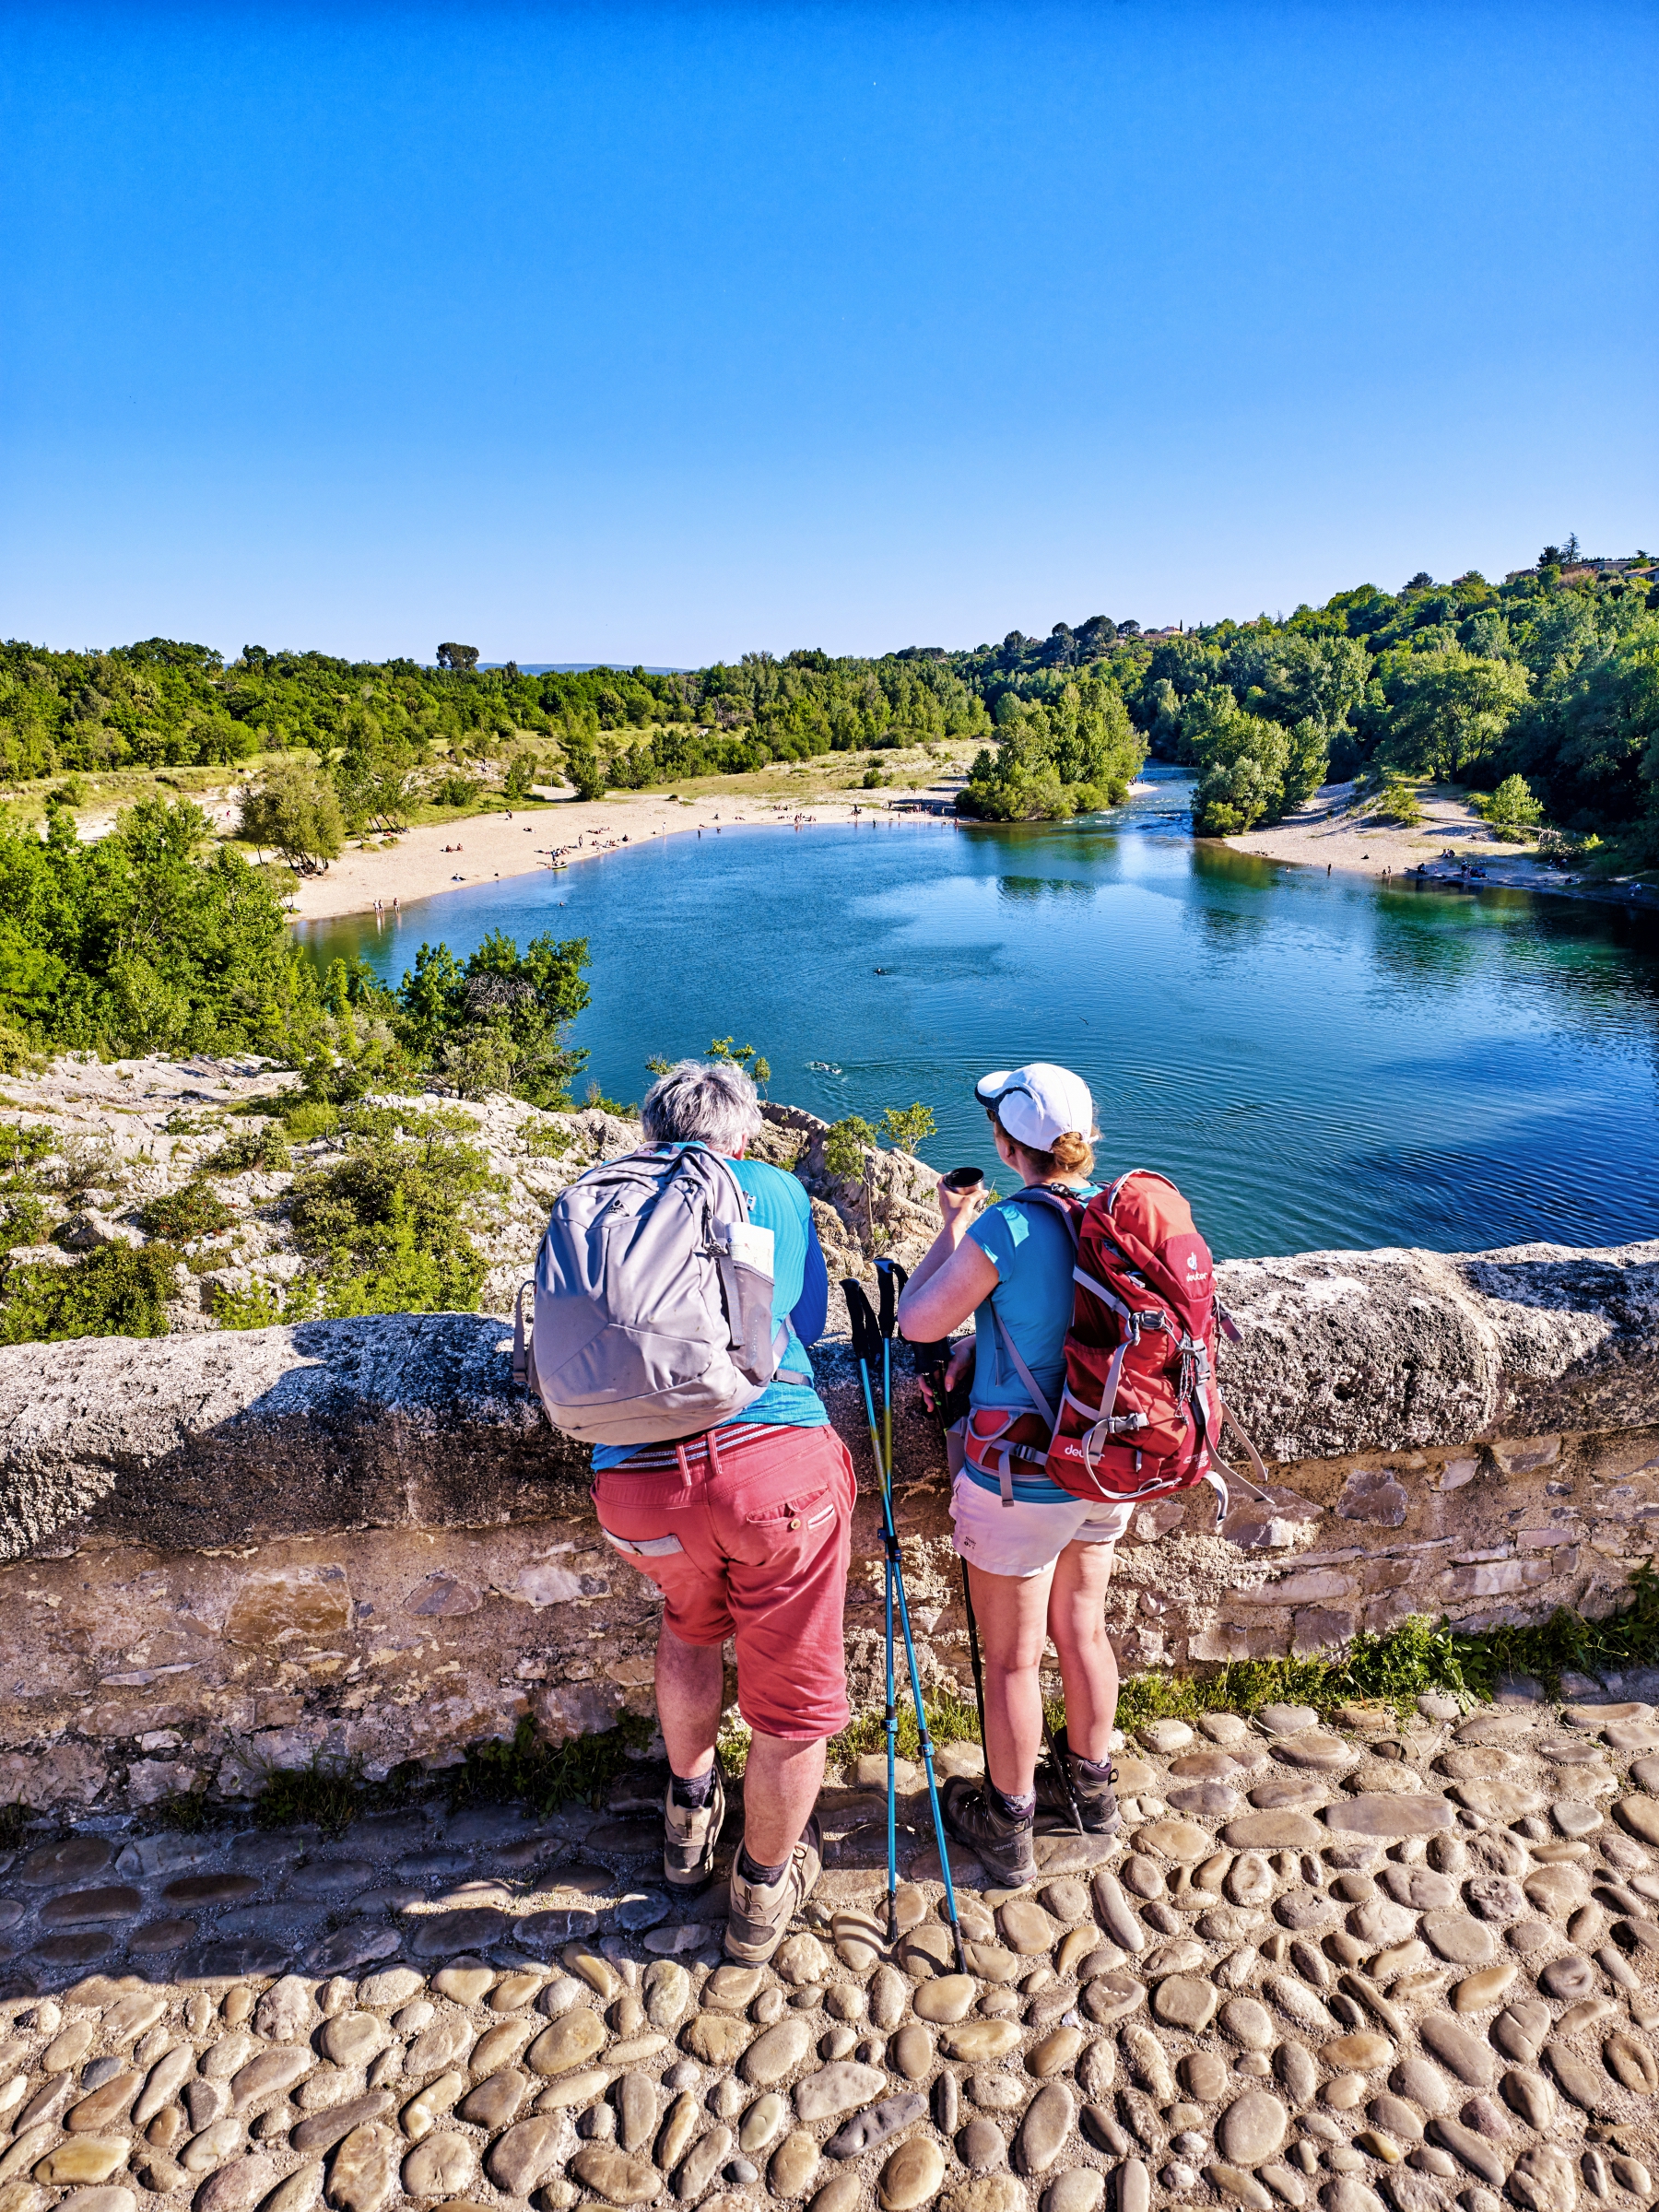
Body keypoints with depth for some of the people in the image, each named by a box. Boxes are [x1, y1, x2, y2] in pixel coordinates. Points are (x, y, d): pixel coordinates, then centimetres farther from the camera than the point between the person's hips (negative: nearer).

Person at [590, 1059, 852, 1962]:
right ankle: (763, 1894, 41)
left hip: (636, 1480, 3)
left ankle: (688, 1818, 52)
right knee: (792, 1696, 20)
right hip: (776, 1455, -3)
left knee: (691, 1622, 35)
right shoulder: (775, 1188, 14)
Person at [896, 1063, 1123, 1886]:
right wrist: (984, 1341, 5)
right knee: (1082, 1629, 27)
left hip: (1021, 1477, -6)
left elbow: (917, 1321, -12)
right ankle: (1091, 1784, 48)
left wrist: (953, 1228, -3)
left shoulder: (1006, 1228, -26)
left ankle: (1007, 1826, 35)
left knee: (1010, 1658, 14)